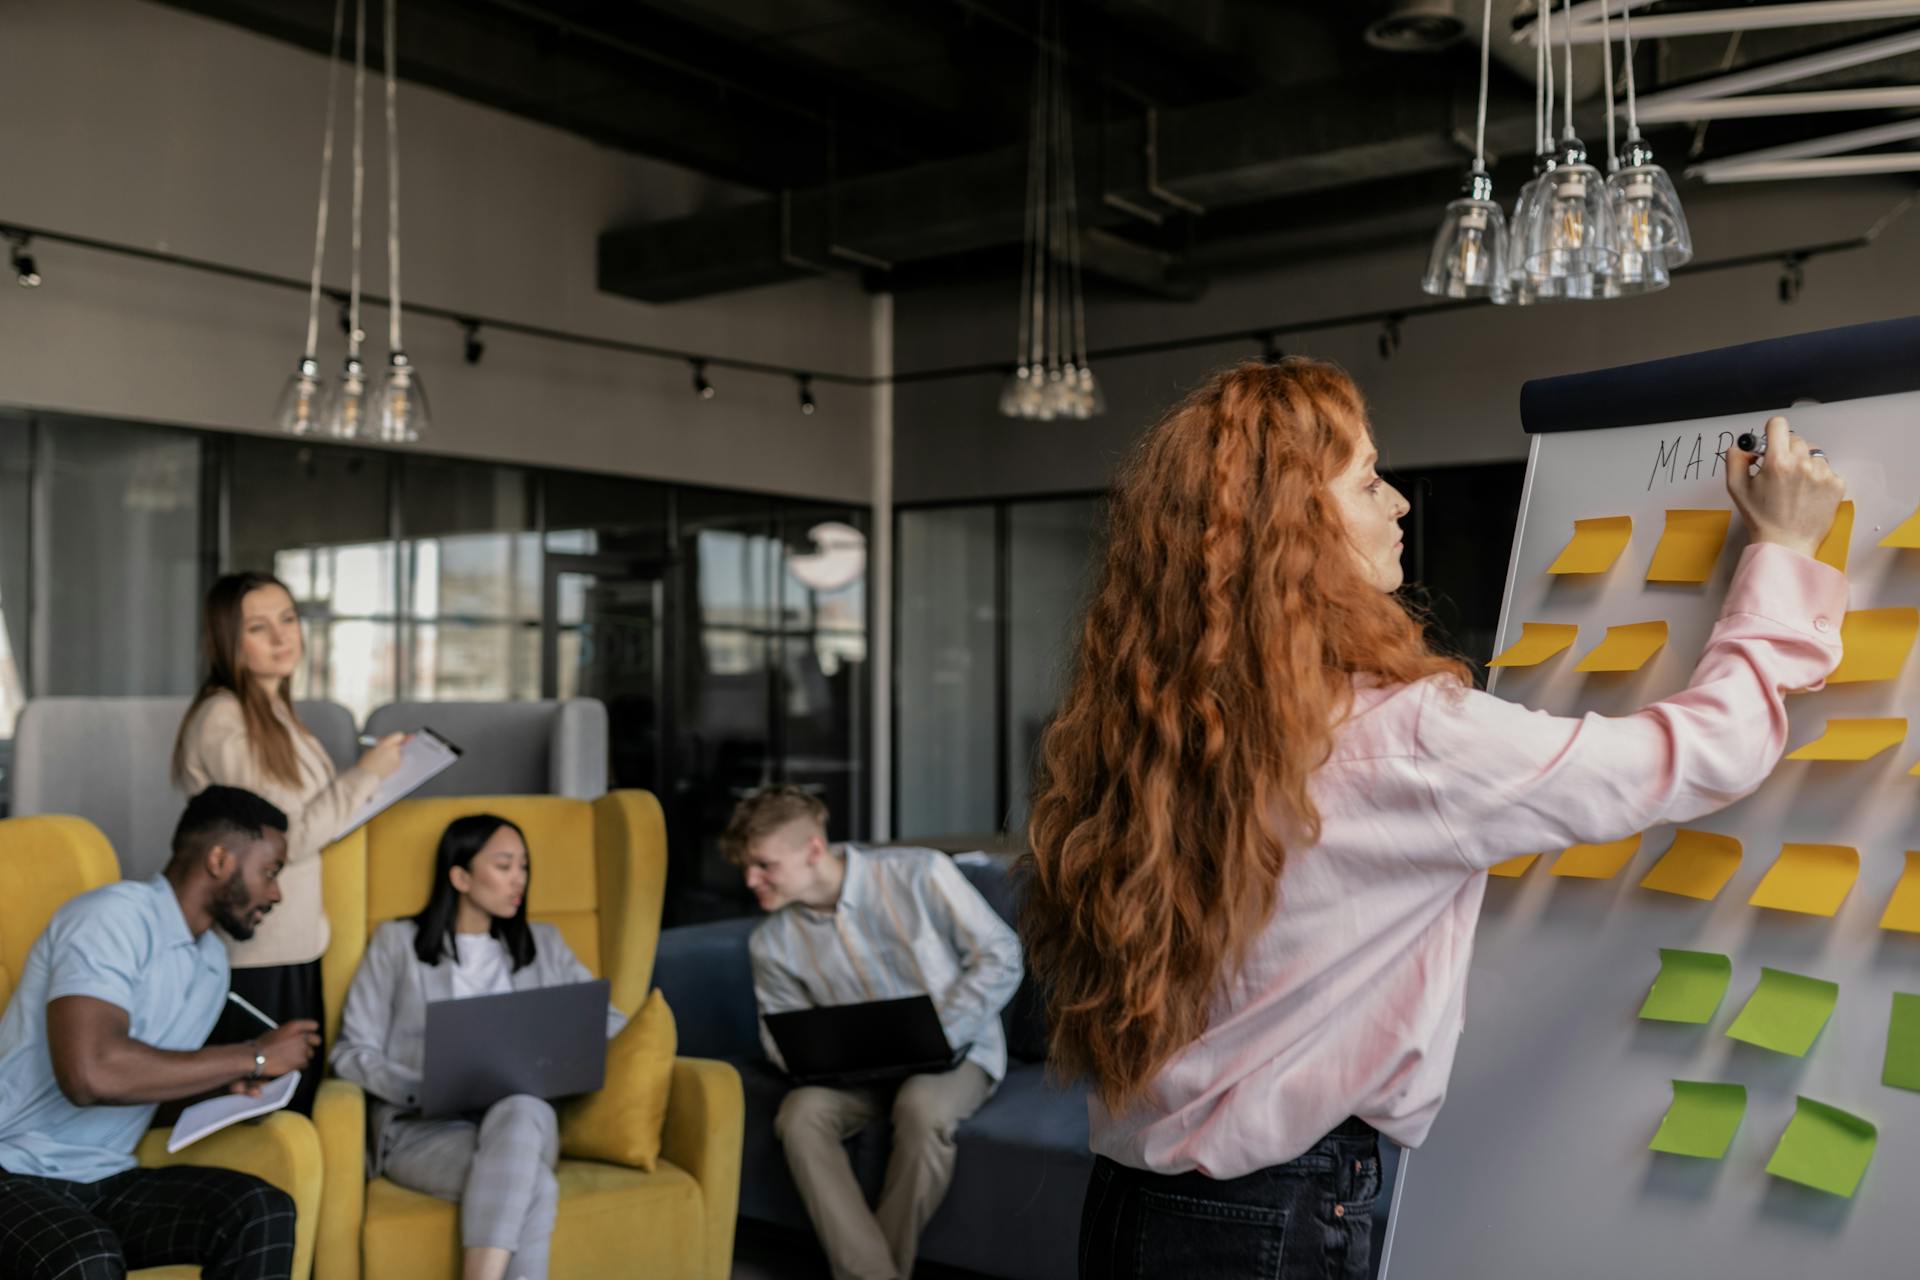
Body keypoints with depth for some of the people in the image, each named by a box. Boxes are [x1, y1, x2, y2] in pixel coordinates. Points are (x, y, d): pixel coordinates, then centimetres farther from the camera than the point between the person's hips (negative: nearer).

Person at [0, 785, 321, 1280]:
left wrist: (222, 1080, 2)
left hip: (105, 1180, 7)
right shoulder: (117, 913, -15)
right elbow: (90, 1072, -31)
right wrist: (252, 1057, -20)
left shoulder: (213, 962, 12)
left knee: (264, 1213, -21)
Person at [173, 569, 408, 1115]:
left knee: (300, 1110, 13)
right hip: (252, 959, -9)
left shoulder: (276, 711, 11)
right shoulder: (222, 719, -16)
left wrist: (377, 778, 9)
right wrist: (364, 774, -11)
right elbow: (285, 840, -17)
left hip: (296, 947, 9)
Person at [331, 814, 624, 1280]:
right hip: (421, 1125, -2)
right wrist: (423, 1088, -13)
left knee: (522, 1109, -39)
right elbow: (352, 1053, 5)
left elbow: (610, 1021, 15)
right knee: (534, 1188, -36)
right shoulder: (397, 942, 11)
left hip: (521, 1119, 2)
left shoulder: (543, 944, 20)